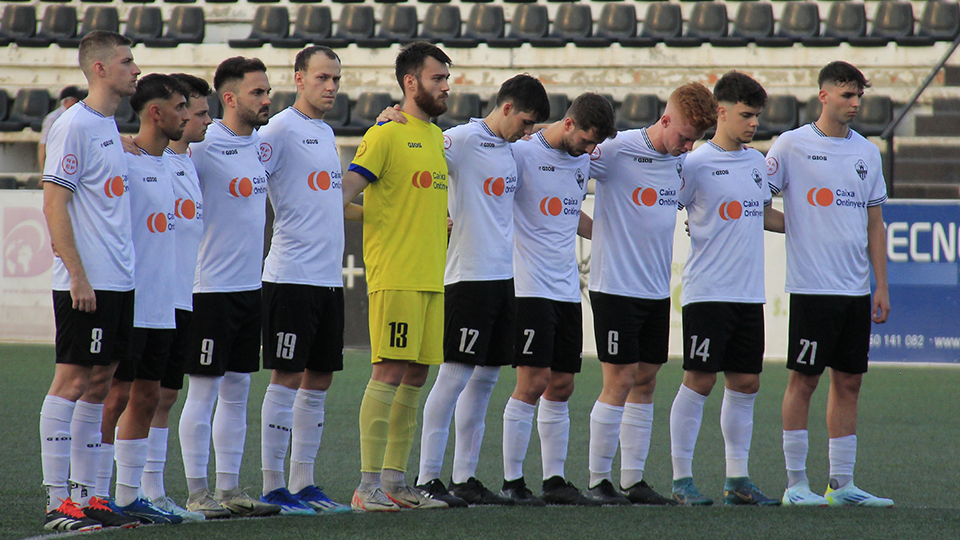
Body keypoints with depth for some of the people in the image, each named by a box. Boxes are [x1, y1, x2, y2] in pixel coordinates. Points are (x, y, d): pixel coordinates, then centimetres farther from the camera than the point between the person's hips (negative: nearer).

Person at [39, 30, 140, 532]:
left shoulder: (109, 127, 16)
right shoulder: (74, 126, -11)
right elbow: (54, 204, -15)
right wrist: (78, 275, -19)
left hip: (119, 283, 9)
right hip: (86, 284, -9)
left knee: (99, 384, 9)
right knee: (72, 382, -7)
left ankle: (86, 497, 13)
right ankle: (58, 502, -5)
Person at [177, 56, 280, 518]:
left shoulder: (261, 145, 11)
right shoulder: (204, 146, -12)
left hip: (250, 286, 8)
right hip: (212, 287, -8)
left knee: (237, 392, 10)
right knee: (204, 391, -3)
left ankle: (229, 489, 15)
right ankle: (197, 494, 1)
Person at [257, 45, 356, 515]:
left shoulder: (325, 133, 17)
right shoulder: (281, 129, -9)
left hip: (329, 278, 8)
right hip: (291, 277, -8)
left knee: (319, 380, 9)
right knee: (287, 378, -6)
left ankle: (303, 482, 15)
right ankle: (273, 486, -2)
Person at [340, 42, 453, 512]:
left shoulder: (437, 137, 18)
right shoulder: (386, 135, -7)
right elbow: (349, 185, -16)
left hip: (431, 276, 8)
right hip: (395, 274, -8)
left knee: (416, 376, 8)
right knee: (390, 372, -11)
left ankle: (394, 481, 14)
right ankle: (368, 486, -10)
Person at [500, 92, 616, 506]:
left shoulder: (582, 162, 14)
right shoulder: (523, 153, -9)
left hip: (567, 289, 7)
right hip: (531, 286, -7)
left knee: (561, 386, 8)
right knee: (533, 381, -11)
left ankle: (554, 479, 14)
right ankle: (512, 481, -5)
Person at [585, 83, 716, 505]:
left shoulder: (680, 159, 9)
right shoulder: (617, 150, -12)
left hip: (657, 290, 7)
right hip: (616, 285, -7)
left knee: (645, 382, 8)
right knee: (620, 382, -6)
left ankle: (633, 481, 12)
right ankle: (597, 481, 2)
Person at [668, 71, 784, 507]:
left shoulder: (756, 161, 13)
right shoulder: (696, 164, -8)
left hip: (749, 292, 7)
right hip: (707, 291, -7)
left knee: (745, 383, 8)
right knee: (699, 381, -6)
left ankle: (737, 479, 15)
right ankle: (681, 478, 1)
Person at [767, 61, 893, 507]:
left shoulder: (867, 153, 11)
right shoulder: (791, 145, -4)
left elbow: (874, 224, 14)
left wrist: (881, 286, 10)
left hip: (856, 290, 5)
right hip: (811, 287, -5)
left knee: (848, 383, 7)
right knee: (803, 381, -3)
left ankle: (842, 484, 11)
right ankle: (796, 483, 3)